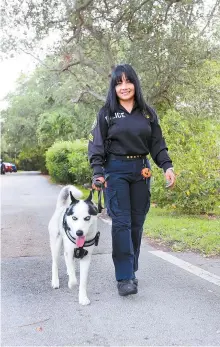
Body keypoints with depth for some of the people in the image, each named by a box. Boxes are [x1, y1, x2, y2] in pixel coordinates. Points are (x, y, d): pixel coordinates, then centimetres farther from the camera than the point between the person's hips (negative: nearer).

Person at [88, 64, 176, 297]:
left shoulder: (147, 113, 10)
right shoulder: (106, 113, 3)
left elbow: (157, 144, 10)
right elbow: (96, 145, 0)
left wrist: (167, 166, -4)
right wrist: (98, 172, -12)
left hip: (141, 171, 3)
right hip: (116, 171, -3)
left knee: (137, 223, 5)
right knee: (121, 222, -10)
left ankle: (131, 271, 18)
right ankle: (124, 278, -8)